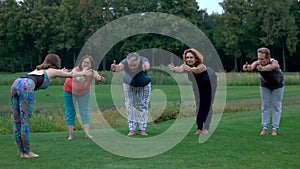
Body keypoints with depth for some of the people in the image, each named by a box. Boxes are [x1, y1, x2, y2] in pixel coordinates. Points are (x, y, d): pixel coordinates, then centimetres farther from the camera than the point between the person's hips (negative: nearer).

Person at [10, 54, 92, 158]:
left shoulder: (38, 69, 35)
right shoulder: (53, 71, 19)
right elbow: (71, 75, 34)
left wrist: (61, 72, 68)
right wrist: (84, 73, 51)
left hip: (15, 84, 7)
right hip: (26, 86, -7)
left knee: (17, 121, 8)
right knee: (25, 121, -2)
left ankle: (22, 152, 14)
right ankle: (27, 152, 3)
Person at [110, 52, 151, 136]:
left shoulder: (143, 60, -37)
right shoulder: (125, 62, -36)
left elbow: (147, 64, -61)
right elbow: (119, 67, -58)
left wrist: (146, 67, -85)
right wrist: (115, 68, -82)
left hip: (144, 85, 0)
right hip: (129, 85, 0)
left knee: (143, 106, 0)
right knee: (130, 106, -2)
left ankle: (142, 129, 7)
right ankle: (132, 130, 4)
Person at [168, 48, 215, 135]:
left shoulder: (201, 66, -31)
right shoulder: (186, 65, -19)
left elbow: (197, 70, -55)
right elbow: (180, 69, -41)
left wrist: (190, 69, -77)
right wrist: (174, 69, -64)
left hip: (206, 89, -3)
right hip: (195, 89, 4)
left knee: (206, 106, 1)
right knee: (197, 106, -7)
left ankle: (205, 128, 10)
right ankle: (199, 128, -2)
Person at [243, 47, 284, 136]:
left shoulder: (274, 63, -40)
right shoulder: (257, 63, -32)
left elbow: (271, 67, -64)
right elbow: (251, 66, -55)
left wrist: (262, 68, -87)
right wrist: (247, 67, -80)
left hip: (277, 85, -2)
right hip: (265, 85, 2)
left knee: (276, 106, -1)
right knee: (265, 106, 1)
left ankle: (274, 128, 3)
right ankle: (264, 128, 3)